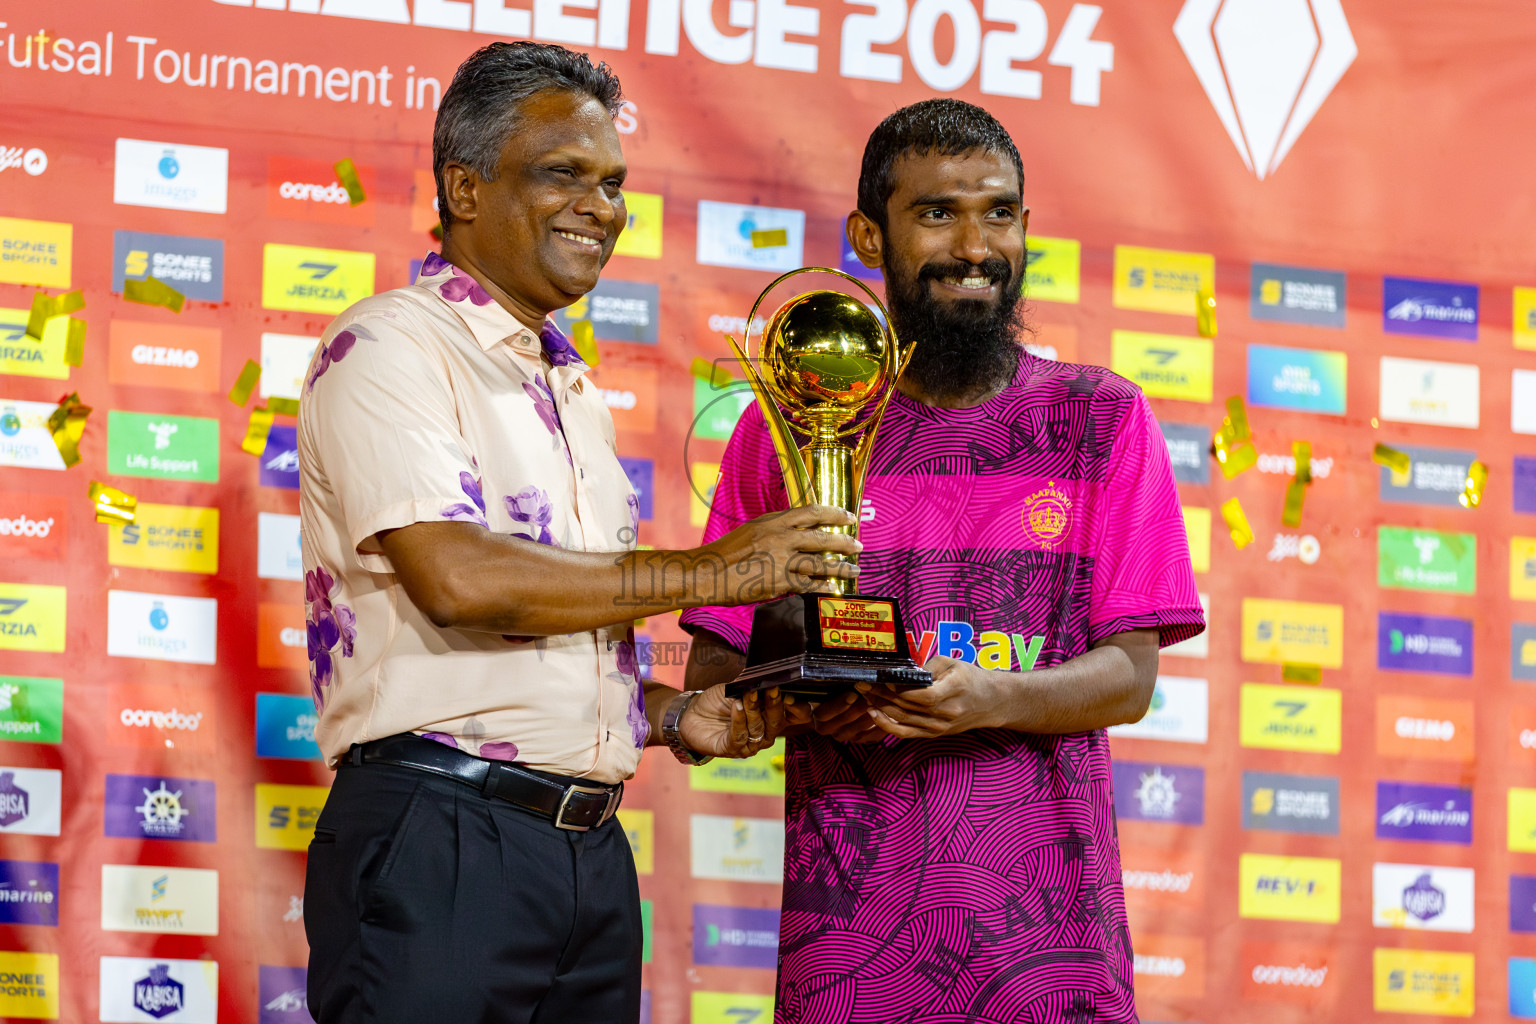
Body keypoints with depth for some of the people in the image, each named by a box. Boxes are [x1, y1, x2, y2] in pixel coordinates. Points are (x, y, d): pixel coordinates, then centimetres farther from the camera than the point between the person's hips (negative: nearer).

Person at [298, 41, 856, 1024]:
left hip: (591, 856, 8)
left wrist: (671, 715, 8)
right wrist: (703, 571, -12)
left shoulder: (574, 394, 23)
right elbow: (455, 578, -19)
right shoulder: (390, 346, -4)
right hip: (440, 841, -8)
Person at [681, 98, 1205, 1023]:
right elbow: (712, 675, 9)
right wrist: (801, 702, -13)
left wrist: (989, 701, -19)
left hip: (1047, 920, 0)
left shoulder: (1104, 420, 7)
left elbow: (1129, 677, 1)